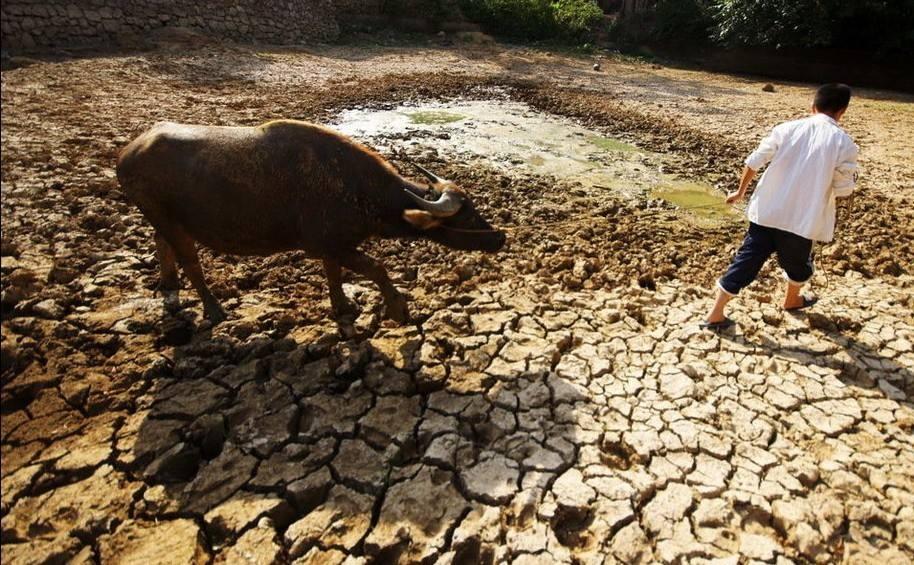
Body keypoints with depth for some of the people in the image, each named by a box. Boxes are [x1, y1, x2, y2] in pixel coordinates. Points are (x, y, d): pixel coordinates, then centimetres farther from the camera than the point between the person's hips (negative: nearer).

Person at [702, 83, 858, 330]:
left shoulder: (786, 128, 1)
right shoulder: (844, 143, -7)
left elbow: (754, 162, 4)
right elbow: (844, 190, -2)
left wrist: (741, 191, 18)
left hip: (766, 211, 2)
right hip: (801, 219, -2)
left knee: (745, 261, 6)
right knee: (797, 264, 25)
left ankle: (715, 314, 5)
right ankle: (792, 300, 51)